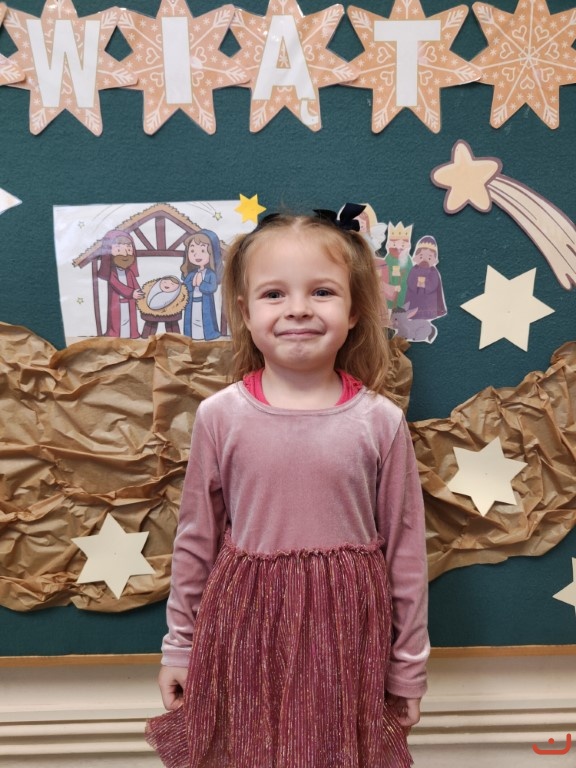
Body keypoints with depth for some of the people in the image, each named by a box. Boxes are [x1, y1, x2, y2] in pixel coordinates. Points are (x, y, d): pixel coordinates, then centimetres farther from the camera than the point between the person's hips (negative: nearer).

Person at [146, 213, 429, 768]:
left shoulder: (379, 421, -10)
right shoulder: (219, 416, -9)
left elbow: (405, 548, -1)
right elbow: (195, 538, 2)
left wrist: (409, 667, 5)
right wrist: (178, 646, 9)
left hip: (347, 626, 0)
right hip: (246, 625, 1)